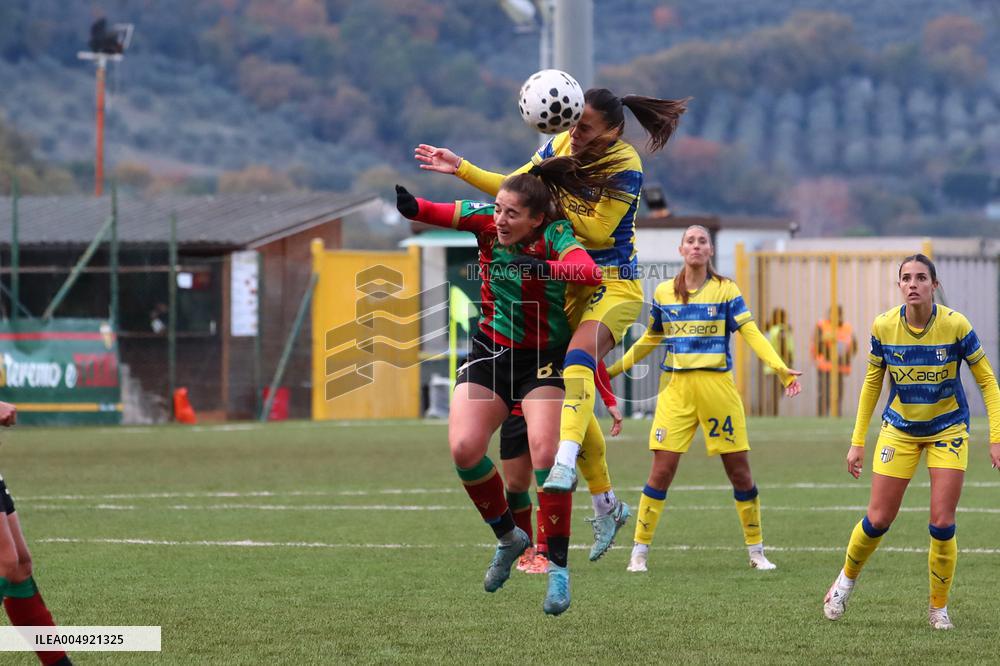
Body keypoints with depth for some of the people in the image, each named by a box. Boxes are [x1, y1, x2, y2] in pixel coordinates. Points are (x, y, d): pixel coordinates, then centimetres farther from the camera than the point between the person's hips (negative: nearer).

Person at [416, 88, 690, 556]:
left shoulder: (625, 168, -17)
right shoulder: (561, 145, 3)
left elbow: (596, 230, -18)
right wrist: (461, 168, 8)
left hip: (613, 286, -8)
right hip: (569, 285, 8)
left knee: (577, 360, -35)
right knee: (566, 390, 7)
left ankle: (565, 461, -54)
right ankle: (606, 504, 19)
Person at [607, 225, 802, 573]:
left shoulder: (725, 290, 3)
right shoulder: (664, 292, 9)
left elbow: (751, 333, -5)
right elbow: (650, 339, 22)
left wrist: (781, 368, -18)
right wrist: (614, 369, 23)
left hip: (717, 385, -1)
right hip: (676, 388, 1)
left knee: (739, 469, 2)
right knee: (662, 469, -7)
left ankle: (756, 550, 14)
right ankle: (639, 550, 1)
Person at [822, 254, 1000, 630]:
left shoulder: (955, 325, -18)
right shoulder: (884, 327, -13)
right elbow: (871, 383, 2)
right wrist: (857, 441, 1)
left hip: (948, 429, -1)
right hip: (899, 428, 1)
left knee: (942, 524, -8)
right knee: (878, 519, -1)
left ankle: (939, 607, 11)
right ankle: (847, 577, 29)